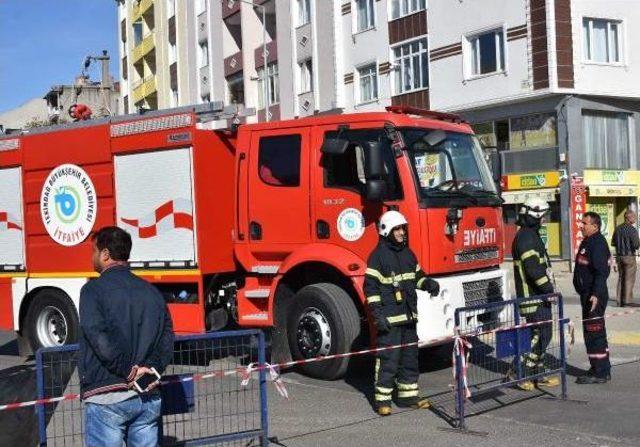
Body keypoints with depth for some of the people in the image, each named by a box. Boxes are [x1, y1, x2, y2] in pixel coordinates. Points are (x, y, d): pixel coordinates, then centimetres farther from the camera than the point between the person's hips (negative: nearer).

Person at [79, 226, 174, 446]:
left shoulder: (94, 289, -6)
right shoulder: (151, 292, 12)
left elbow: (100, 339, -17)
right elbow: (167, 340, 6)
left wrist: (128, 371, -11)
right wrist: (149, 371, -3)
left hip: (107, 398, -5)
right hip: (148, 398, 5)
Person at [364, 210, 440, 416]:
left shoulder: (407, 253, 13)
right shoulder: (378, 255, -10)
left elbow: (417, 275, 25)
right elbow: (371, 286, -13)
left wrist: (428, 283, 3)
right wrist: (378, 314, -18)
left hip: (408, 316, 8)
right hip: (389, 318, -8)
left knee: (410, 356, 14)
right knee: (388, 360, -6)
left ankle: (408, 395, 24)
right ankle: (382, 399, 2)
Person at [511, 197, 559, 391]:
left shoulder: (530, 235, 18)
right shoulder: (526, 237, -17)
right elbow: (533, 268, -24)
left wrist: (548, 288, 22)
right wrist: (548, 289, -21)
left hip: (538, 295, 11)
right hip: (533, 296, -11)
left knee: (543, 334, 14)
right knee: (539, 334, -8)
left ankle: (538, 375, 20)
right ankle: (520, 373, -2)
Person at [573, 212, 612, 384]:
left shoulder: (598, 244, -17)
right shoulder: (588, 242, 15)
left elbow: (602, 272, -25)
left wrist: (596, 294, -32)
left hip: (594, 296, -11)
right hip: (588, 294, 11)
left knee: (594, 333, -7)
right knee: (595, 333, 17)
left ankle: (600, 373, -2)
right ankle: (602, 369, 26)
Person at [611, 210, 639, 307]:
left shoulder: (618, 229, 5)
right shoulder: (632, 230, -15)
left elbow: (613, 243, 10)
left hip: (619, 256, 6)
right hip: (629, 257, -6)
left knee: (621, 278, 13)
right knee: (629, 279, 1)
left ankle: (620, 301, 14)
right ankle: (627, 301, 1)